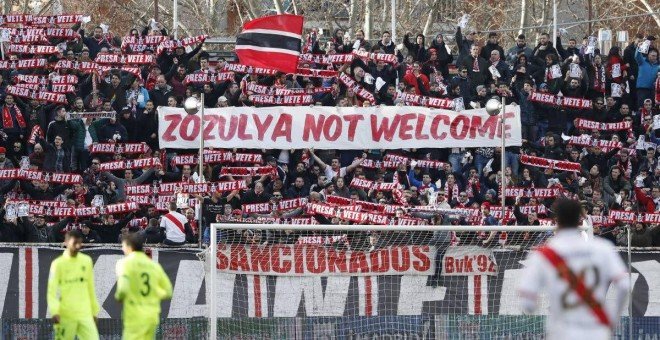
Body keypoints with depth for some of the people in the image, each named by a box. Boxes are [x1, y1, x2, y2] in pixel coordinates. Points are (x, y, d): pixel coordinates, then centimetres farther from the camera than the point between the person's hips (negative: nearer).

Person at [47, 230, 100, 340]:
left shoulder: (87, 261, 9)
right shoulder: (58, 264, -4)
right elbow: (52, 290, -9)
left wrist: (94, 311, 17)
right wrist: (54, 312, -22)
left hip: (85, 315, 4)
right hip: (66, 316, -4)